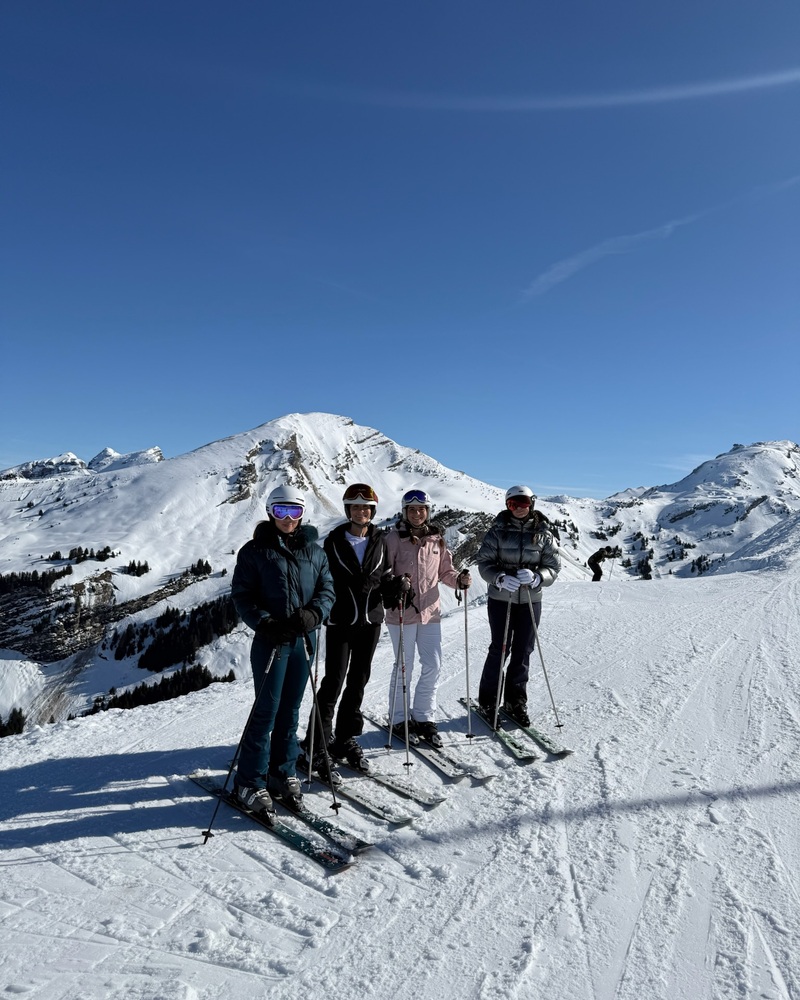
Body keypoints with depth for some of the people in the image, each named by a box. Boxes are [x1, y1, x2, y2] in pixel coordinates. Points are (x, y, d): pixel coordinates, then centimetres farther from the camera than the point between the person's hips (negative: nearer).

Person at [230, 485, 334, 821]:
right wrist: (264, 623, -17)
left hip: (304, 639, 4)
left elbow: (327, 589, 6)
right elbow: (242, 594, -4)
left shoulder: (314, 550, 8)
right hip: (271, 640, -4)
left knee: (290, 710, 13)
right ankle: (250, 782, 13)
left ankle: (282, 773, 28)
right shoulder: (255, 550, -2)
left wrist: (312, 614, -12)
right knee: (267, 710, -1)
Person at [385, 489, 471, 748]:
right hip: (402, 611, -4)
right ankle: (399, 719, 23)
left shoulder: (437, 539, 6)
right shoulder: (394, 538, -7)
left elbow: (444, 571, 13)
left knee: (433, 665, 5)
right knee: (404, 666, 6)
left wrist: (459, 580, -6)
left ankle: (423, 718, 21)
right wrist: (396, 584, -26)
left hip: (430, 610, 4)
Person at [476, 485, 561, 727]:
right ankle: (488, 701, 18)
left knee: (523, 652, 8)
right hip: (501, 598, -2)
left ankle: (516, 701, 24)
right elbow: (484, 562, -5)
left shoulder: (543, 533, 2)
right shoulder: (498, 530, -2)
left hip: (531, 600, 2)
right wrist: (501, 578, -24)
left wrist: (535, 577, -21)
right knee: (500, 649, 2)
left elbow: (553, 566, 0)